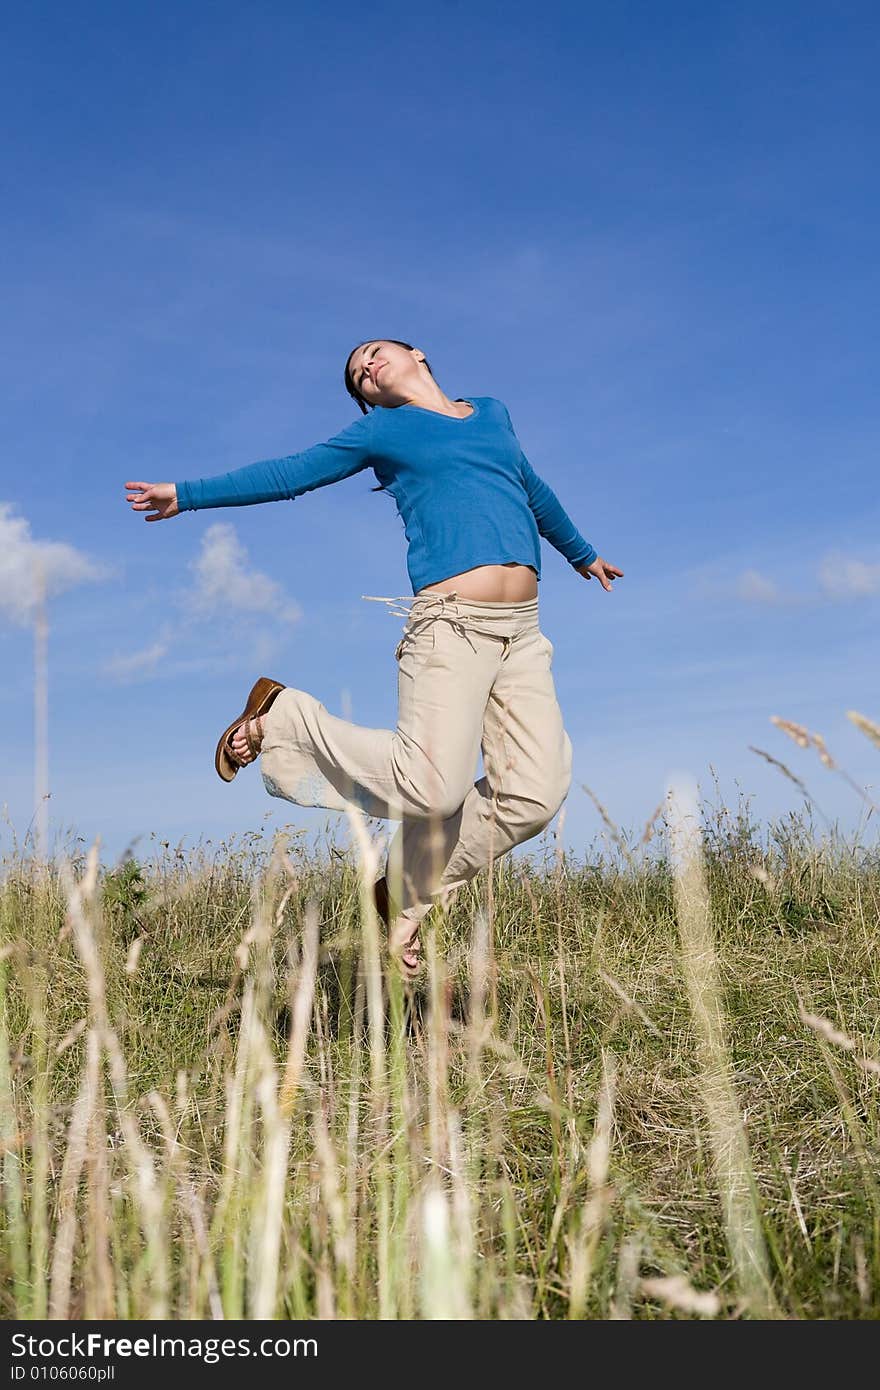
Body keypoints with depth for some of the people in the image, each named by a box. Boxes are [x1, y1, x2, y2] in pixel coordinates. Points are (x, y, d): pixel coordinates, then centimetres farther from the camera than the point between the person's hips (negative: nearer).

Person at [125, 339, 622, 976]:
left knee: (536, 792, -12)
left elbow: (534, 491, 41)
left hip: (522, 632, 5)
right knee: (432, 786, -20)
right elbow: (290, 473, 17)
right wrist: (188, 494, 17)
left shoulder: (493, 411, 27)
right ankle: (280, 717, 3)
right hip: (452, 622, -5)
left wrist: (582, 553, 53)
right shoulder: (382, 430, 14)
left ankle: (410, 895, 6)